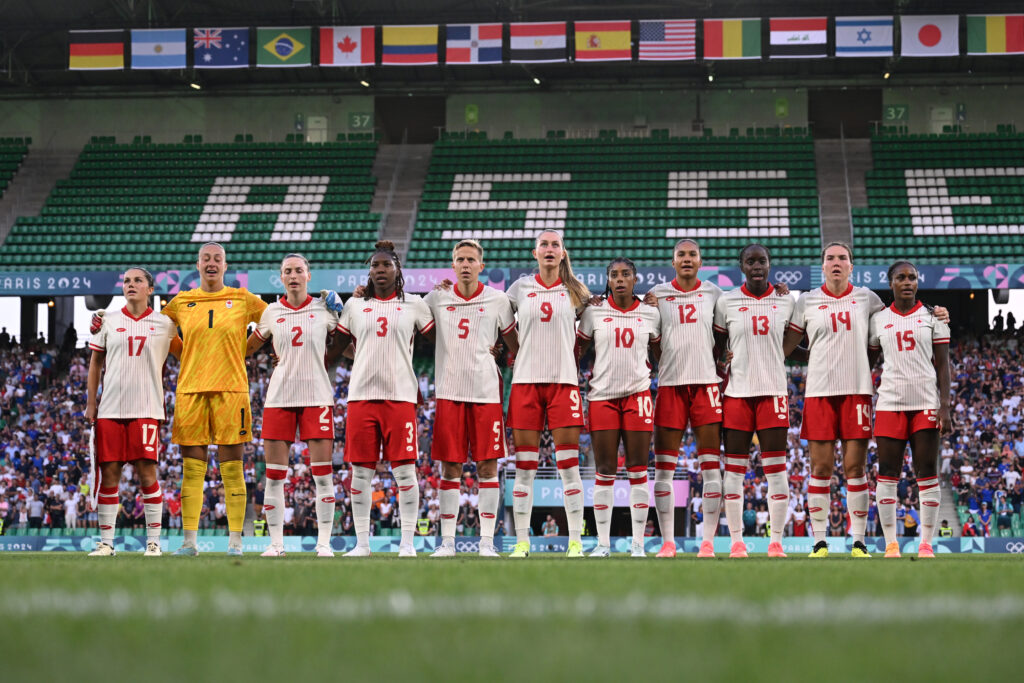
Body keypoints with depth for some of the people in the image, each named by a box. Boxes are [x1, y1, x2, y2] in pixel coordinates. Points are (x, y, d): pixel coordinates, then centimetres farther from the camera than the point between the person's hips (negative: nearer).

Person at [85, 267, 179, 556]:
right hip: (110, 409, 2)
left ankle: (153, 541, 0)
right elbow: (95, 362, 14)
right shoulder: (109, 321, 9)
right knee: (109, 473, 0)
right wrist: (91, 402, 9)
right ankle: (106, 541, 7)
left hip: (146, 409, -2)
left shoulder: (164, 324, 6)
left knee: (147, 472, -7)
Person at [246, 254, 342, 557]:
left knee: (322, 473, -5)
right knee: (274, 475, 0)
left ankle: (324, 542, 2)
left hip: (317, 396, -2)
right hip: (279, 396, 2)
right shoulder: (273, 312, 9)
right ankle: (276, 543, 7)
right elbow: (248, 347, 21)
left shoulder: (324, 309, 5)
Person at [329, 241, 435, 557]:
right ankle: (362, 543, 8)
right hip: (361, 394, 2)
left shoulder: (414, 305, 8)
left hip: (400, 394, -2)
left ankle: (407, 542, 2)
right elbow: (335, 349, 17)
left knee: (404, 469, -4)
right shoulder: (354, 305, 13)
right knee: (361, 470, 1)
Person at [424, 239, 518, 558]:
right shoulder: (436, 299, 6)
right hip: (449, 391, 1)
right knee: (450, 467, 1)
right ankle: (447, 541, 7)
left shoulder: (497, 300, 5)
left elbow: (516, 346, 12)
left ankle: (487, 541, 4)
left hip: (487, 391, -1)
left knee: (487, 466, -1)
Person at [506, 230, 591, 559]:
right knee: (524, 465, 0)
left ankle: (576, 541, 0)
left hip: (564, 380, -1)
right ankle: (521, 541, 5)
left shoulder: (575, 291, 7)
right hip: (526, 380, 1)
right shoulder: (520, 288, 8)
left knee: (569, 463, -3)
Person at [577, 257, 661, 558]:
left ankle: (638, 543, 3)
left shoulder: (650, 314, 5)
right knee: (605, 471, 0)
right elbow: (578, 350, 8)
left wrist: (649, 372, 5)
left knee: (638, 469, -1)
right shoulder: (594, 312, 2)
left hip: (637, 394, 1)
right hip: (602, 395, -1)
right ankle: (603, 542, 6)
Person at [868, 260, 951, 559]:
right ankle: (891, 545, 3)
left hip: (926, 403, -1)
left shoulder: (933, 317, 4)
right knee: (887, 474, -2)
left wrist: (945, 408, -6)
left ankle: (926, 544, 5)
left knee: (928, 474, -1)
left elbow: (943, 366, 2)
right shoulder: (878, 320, 8)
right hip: (890, 403, 1)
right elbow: (866, 362, 15)